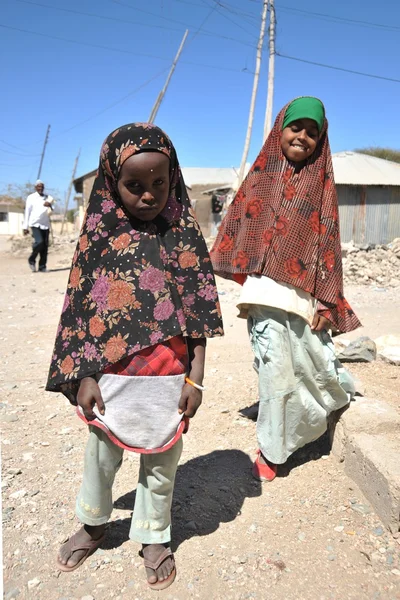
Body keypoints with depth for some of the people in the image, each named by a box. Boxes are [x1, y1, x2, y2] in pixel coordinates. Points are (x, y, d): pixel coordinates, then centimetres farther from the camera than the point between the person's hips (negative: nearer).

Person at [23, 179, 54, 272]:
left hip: (45, 224, 3)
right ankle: (31, 260, 2)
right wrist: (25, 227, 1)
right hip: (35, 224, -3)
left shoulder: (47, 197, 12)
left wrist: (49, 203, -34)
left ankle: (42, 266, 9)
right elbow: (27, 212, 3)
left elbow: (52, 200, -9)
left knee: (45, 245, 0)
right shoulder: (31, 197, 4)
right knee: (39, 242, -21)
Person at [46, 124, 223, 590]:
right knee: (100, 458, 20)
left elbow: (200, 310, -2)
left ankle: (154, 538, 42)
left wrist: (195, 378, -4)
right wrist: (84, 377, -3)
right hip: (112, 379, 1)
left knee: (161, 465, 16)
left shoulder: (185, 235, -3)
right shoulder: (99, 234, -2)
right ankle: (92, 526, 48)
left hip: (169, 380, 0)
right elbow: (81, 309, 0)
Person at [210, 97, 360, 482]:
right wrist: (243, 283, -1)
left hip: (304, 293, 1)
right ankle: (270, 451, 15)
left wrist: (326, 302, -2)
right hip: (266, 291, -1)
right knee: (276, 372, -4)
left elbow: (328, 245, 5)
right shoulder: (262, 174, 9)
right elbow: (238, 228, 7)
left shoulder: (322, 183, 9)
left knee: (318, 364, 7)